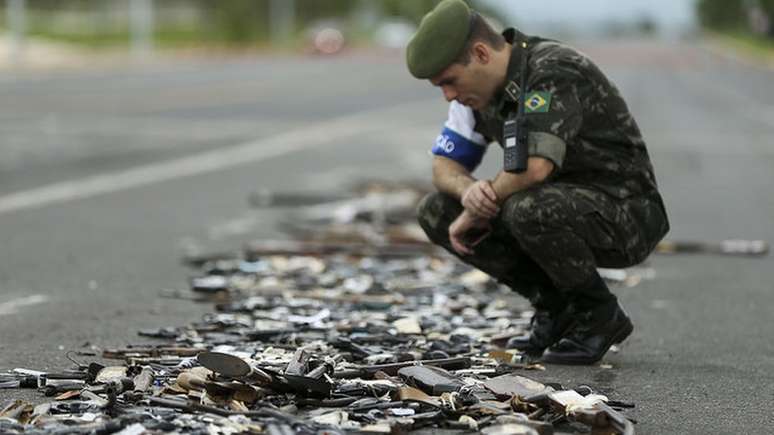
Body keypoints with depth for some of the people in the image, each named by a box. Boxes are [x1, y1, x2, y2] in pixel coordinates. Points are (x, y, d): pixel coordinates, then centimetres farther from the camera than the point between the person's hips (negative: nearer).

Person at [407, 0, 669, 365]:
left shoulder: (554, 72, -26)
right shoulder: (480, 89, 0)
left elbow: (533, 167, -39)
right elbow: (444, 165, 5)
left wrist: (474, 215, -22)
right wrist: (468, 190, -20)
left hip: (624, 213, -9)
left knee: (528, 209, -38)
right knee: (435, 212, -2)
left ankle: (599, 314, -11)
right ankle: (556, 307, 6)